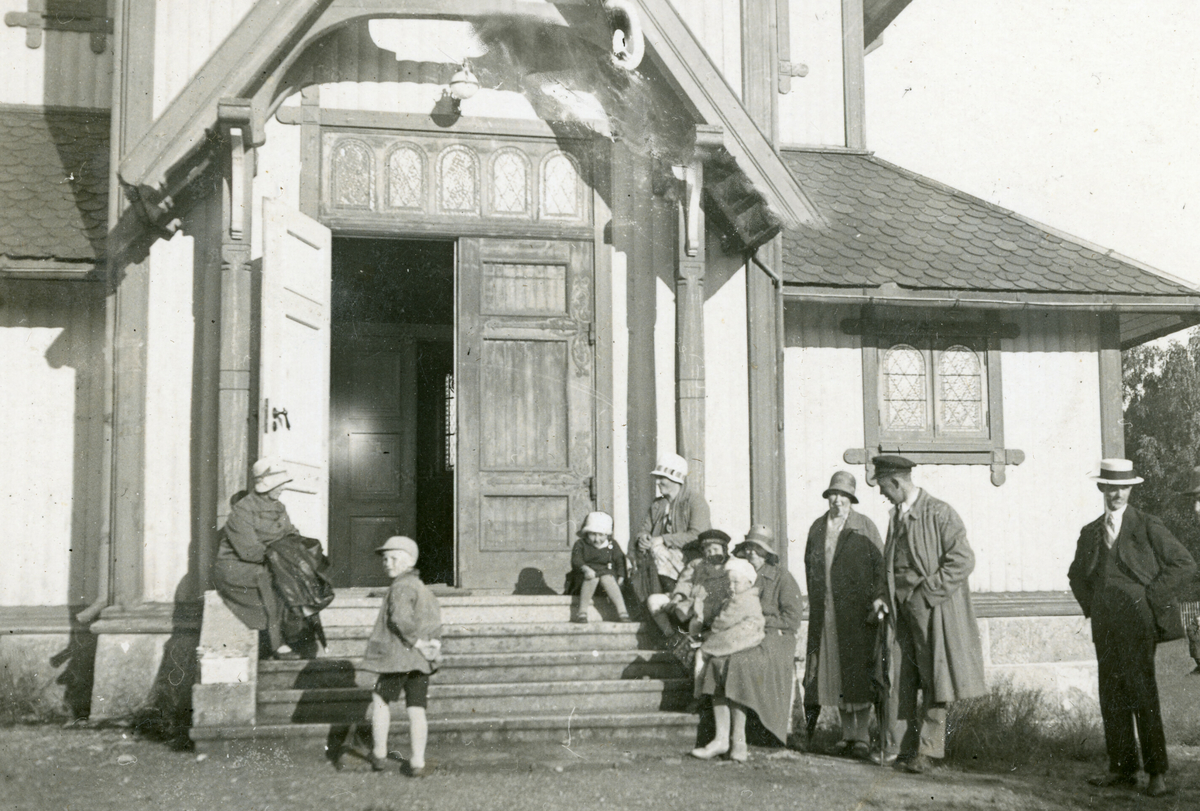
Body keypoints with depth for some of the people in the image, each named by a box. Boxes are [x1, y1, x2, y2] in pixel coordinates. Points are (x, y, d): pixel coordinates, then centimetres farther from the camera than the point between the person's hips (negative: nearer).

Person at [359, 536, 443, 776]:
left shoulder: (401, 586, -11)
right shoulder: (422, 587, 17)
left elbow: (400, 619, -25)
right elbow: (435, 617, 18)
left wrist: (416, 641, -16)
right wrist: (434, 641, 5)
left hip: (400, 655, -7)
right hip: (421, 661, 7)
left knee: (380, 699, 10)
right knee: (416, 708, 5)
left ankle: (379, 754, 14)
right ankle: (418, 762, 3)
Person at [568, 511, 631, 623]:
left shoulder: (612, 546, 10)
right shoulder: (581, 545, 5)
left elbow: (620, 562, 7)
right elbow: (576, 560, -11)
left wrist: (621, 578, -10)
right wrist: (585, 568, -31)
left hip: (606, 572, 1)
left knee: (607, 578, -34)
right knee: (593, 577, -36)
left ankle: (622, 611, -41)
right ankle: (582, 612, -39)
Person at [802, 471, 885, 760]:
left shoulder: (865, 527, 0)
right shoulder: (817, 528, 13)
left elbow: (880, 567, -3)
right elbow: (810, 567, 16)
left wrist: (875, 603, -10)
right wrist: (815, 603, 9)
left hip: (857, 611, -4)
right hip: (826, 612, 4)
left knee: (859, 672, -5)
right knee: (834, 671, 6)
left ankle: (862, 735, 0)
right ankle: (847, 731, 17)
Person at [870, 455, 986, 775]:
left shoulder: (939, 514, -9)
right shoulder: (896, 518, 14)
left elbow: (963, 560, -13)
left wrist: (928, 591, -14)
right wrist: (885, 596, 9)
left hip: (932, 610, -7)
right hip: (903, 610, 7)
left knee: (933, 680, -1)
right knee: (902, 682, 5)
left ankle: (927, 751, 6)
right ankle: (906, 747, 12)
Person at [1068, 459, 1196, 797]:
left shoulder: (1148, 527, -1)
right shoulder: (1091, 533, 13)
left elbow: (1185, 565, -3)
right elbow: (1076, 574, 28)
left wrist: (1150, 598, -7)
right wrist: (1090, 605, 13)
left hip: (1137, 620, -5)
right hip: (1105, 624, 5)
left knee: (1143, 693, -8)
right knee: (1111, 696, 5)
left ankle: (1157, 773, -1)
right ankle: (1122, 769, 11)